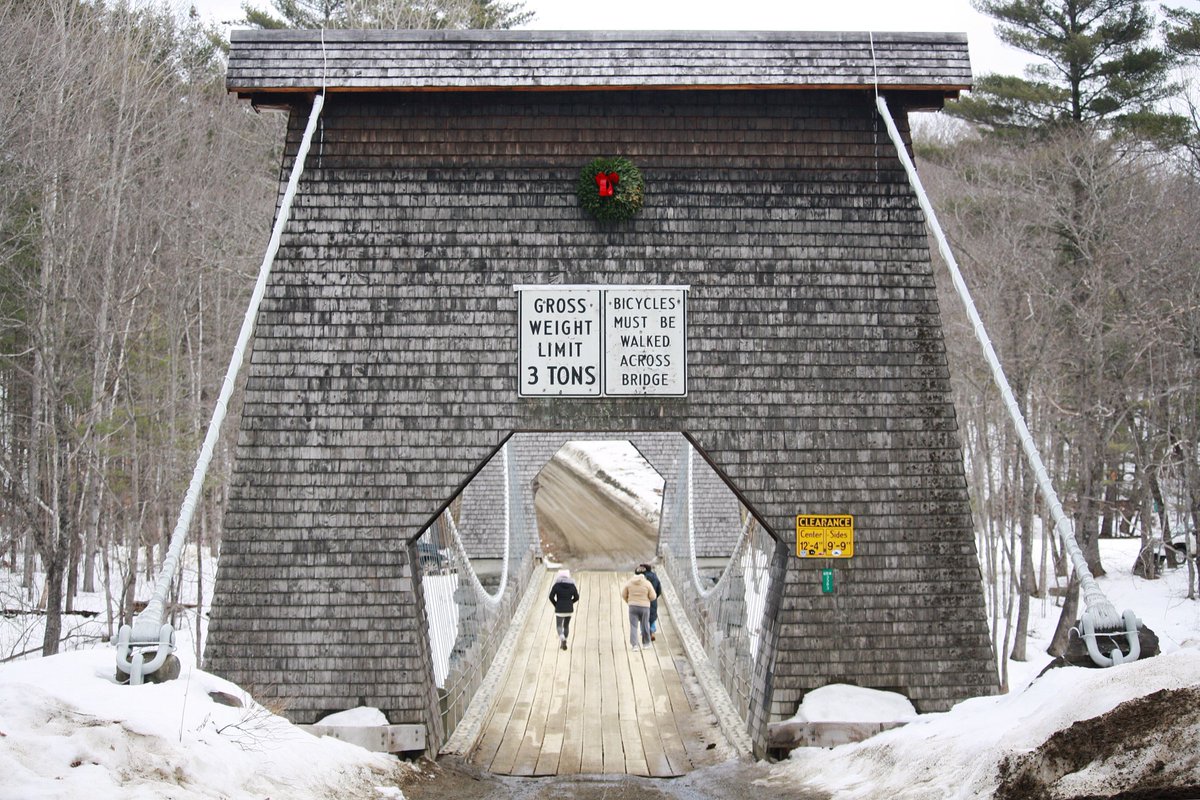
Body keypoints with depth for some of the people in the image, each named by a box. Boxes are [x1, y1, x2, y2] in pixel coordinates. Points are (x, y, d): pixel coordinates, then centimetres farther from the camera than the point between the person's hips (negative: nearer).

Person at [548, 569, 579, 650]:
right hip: (569, 609, 3)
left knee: (559, 626, 10)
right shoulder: (572, 585, -1)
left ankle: (562, 637, -21)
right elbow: (576, 597, 3)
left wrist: (556, 605, 6)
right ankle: (564, 643, 22)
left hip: (559, 609, -3)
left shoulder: (556, 585, -9)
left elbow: (551, 597, -10)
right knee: (566, 625, 21)